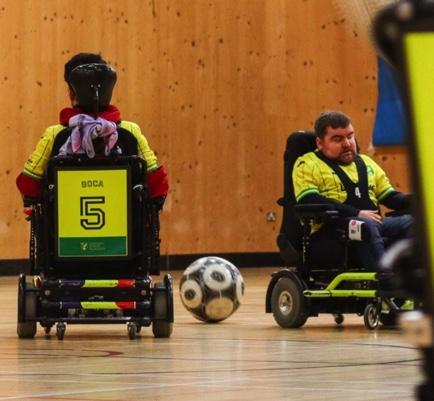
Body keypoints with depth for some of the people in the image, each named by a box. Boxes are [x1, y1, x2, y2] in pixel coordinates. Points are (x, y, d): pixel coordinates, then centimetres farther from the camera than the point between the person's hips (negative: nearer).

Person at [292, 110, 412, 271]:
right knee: (365, 225, -37)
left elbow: (389, 196, 23)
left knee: (411, 222, -24)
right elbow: (309, 202, -9)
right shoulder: (307, 164, 7)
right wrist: (357, 213, -17)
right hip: (331, 231, -5)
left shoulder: (365, 162, 28)